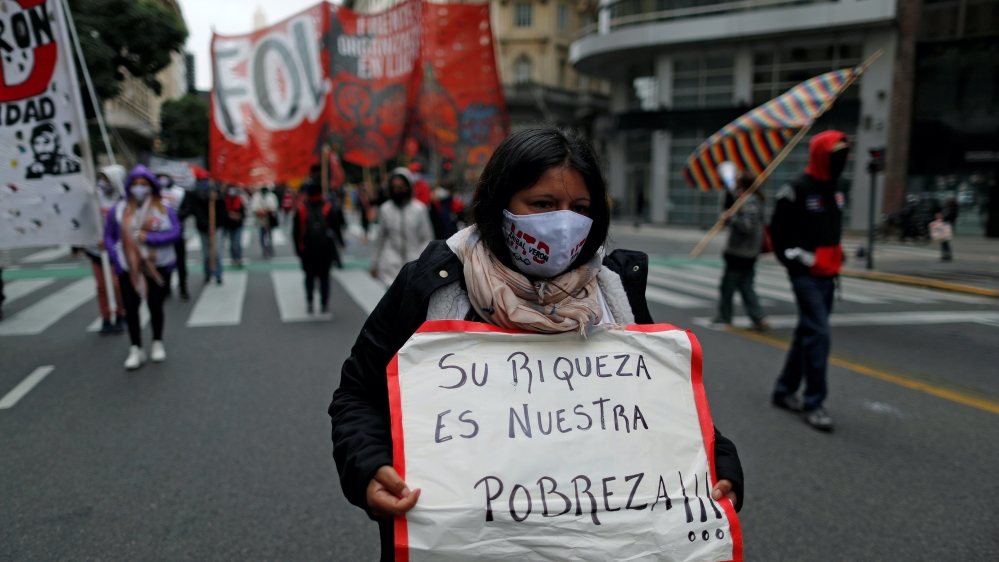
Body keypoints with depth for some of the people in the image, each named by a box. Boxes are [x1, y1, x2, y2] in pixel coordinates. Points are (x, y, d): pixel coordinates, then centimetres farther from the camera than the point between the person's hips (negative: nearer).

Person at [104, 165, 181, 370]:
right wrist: (118, 258, -7)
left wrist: (149, 238, -19)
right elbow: (109, 236, 6)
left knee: (155, 306, 10)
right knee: (131, 308, -2)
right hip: (129, 269, 1)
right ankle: (136, 349, 12)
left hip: (158, 267, -1)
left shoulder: (164, 208, -2)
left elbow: (176, 232, -9)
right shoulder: (119, 210, 1)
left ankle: (158, 344, 29)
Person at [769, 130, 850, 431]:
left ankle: (784, 390, 25)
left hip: (827, 275, 9)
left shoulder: (834, 191, 16)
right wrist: (798, 260, -12)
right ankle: (814, 403, -5)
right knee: (818, 334, -12)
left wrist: (836, 259, 15)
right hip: (806, 275, -9)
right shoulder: (797, 189, -10)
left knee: (807, 333, 13)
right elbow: (778, 231, -10)